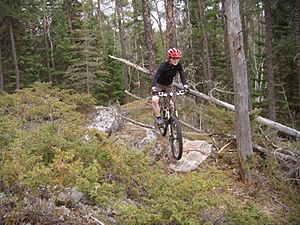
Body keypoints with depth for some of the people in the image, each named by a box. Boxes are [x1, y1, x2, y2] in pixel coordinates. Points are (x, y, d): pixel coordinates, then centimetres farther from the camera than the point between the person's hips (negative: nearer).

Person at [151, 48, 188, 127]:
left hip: (169, 86, 4)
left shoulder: (178, 65, -18)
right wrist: (153, 87, -56)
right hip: (159, 85, -4)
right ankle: (158, 118, -14)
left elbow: (182, 75, -26)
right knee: (155, 100, -25)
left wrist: (185, 85, -46)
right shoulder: (163, 65, -30)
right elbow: (155, 77, -37)